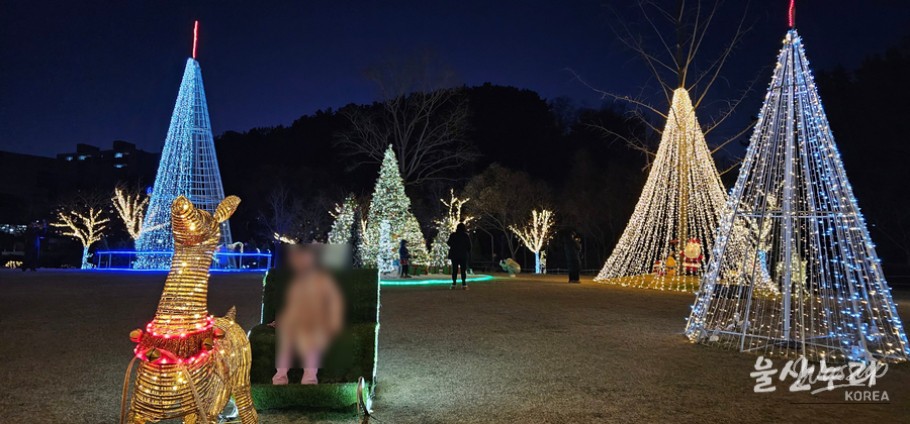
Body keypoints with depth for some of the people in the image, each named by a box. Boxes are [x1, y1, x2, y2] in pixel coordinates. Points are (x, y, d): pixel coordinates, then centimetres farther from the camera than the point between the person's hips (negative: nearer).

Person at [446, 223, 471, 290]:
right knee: (463, 269, 1)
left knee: (454, 269, 6)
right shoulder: (466, 236, -4)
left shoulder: (453, 235, -3)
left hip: (454, 255, 1)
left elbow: (449, 243, 6)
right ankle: (464, 284, -5)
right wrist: (469, 254, 9)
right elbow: (469, 246, -3)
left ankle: (454, 284, 1)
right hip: (464, 255, -1)